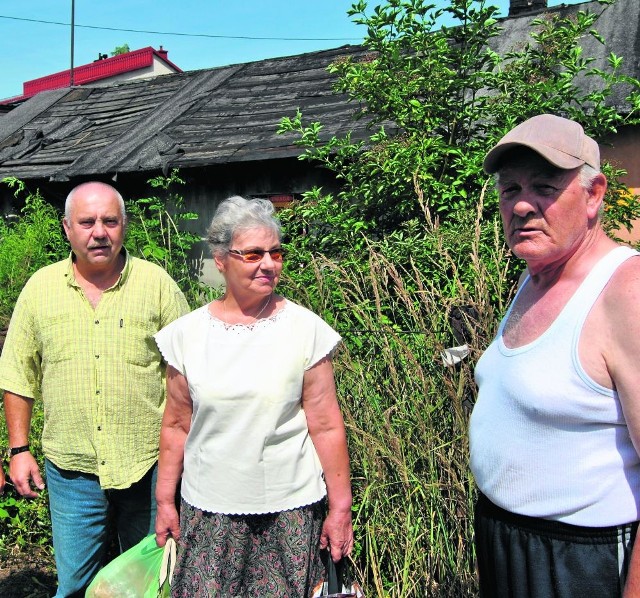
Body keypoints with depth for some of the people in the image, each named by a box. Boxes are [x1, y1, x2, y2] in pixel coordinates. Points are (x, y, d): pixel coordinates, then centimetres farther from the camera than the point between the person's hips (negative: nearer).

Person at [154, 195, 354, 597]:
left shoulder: (306, 330, -7)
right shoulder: (188, 333, -1)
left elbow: (326, 427, -5)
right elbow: (176, 426, 6)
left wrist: (341, 507, -3)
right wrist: (164, 500, 8)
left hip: (289, 509, -1)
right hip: (207, 511, 2)